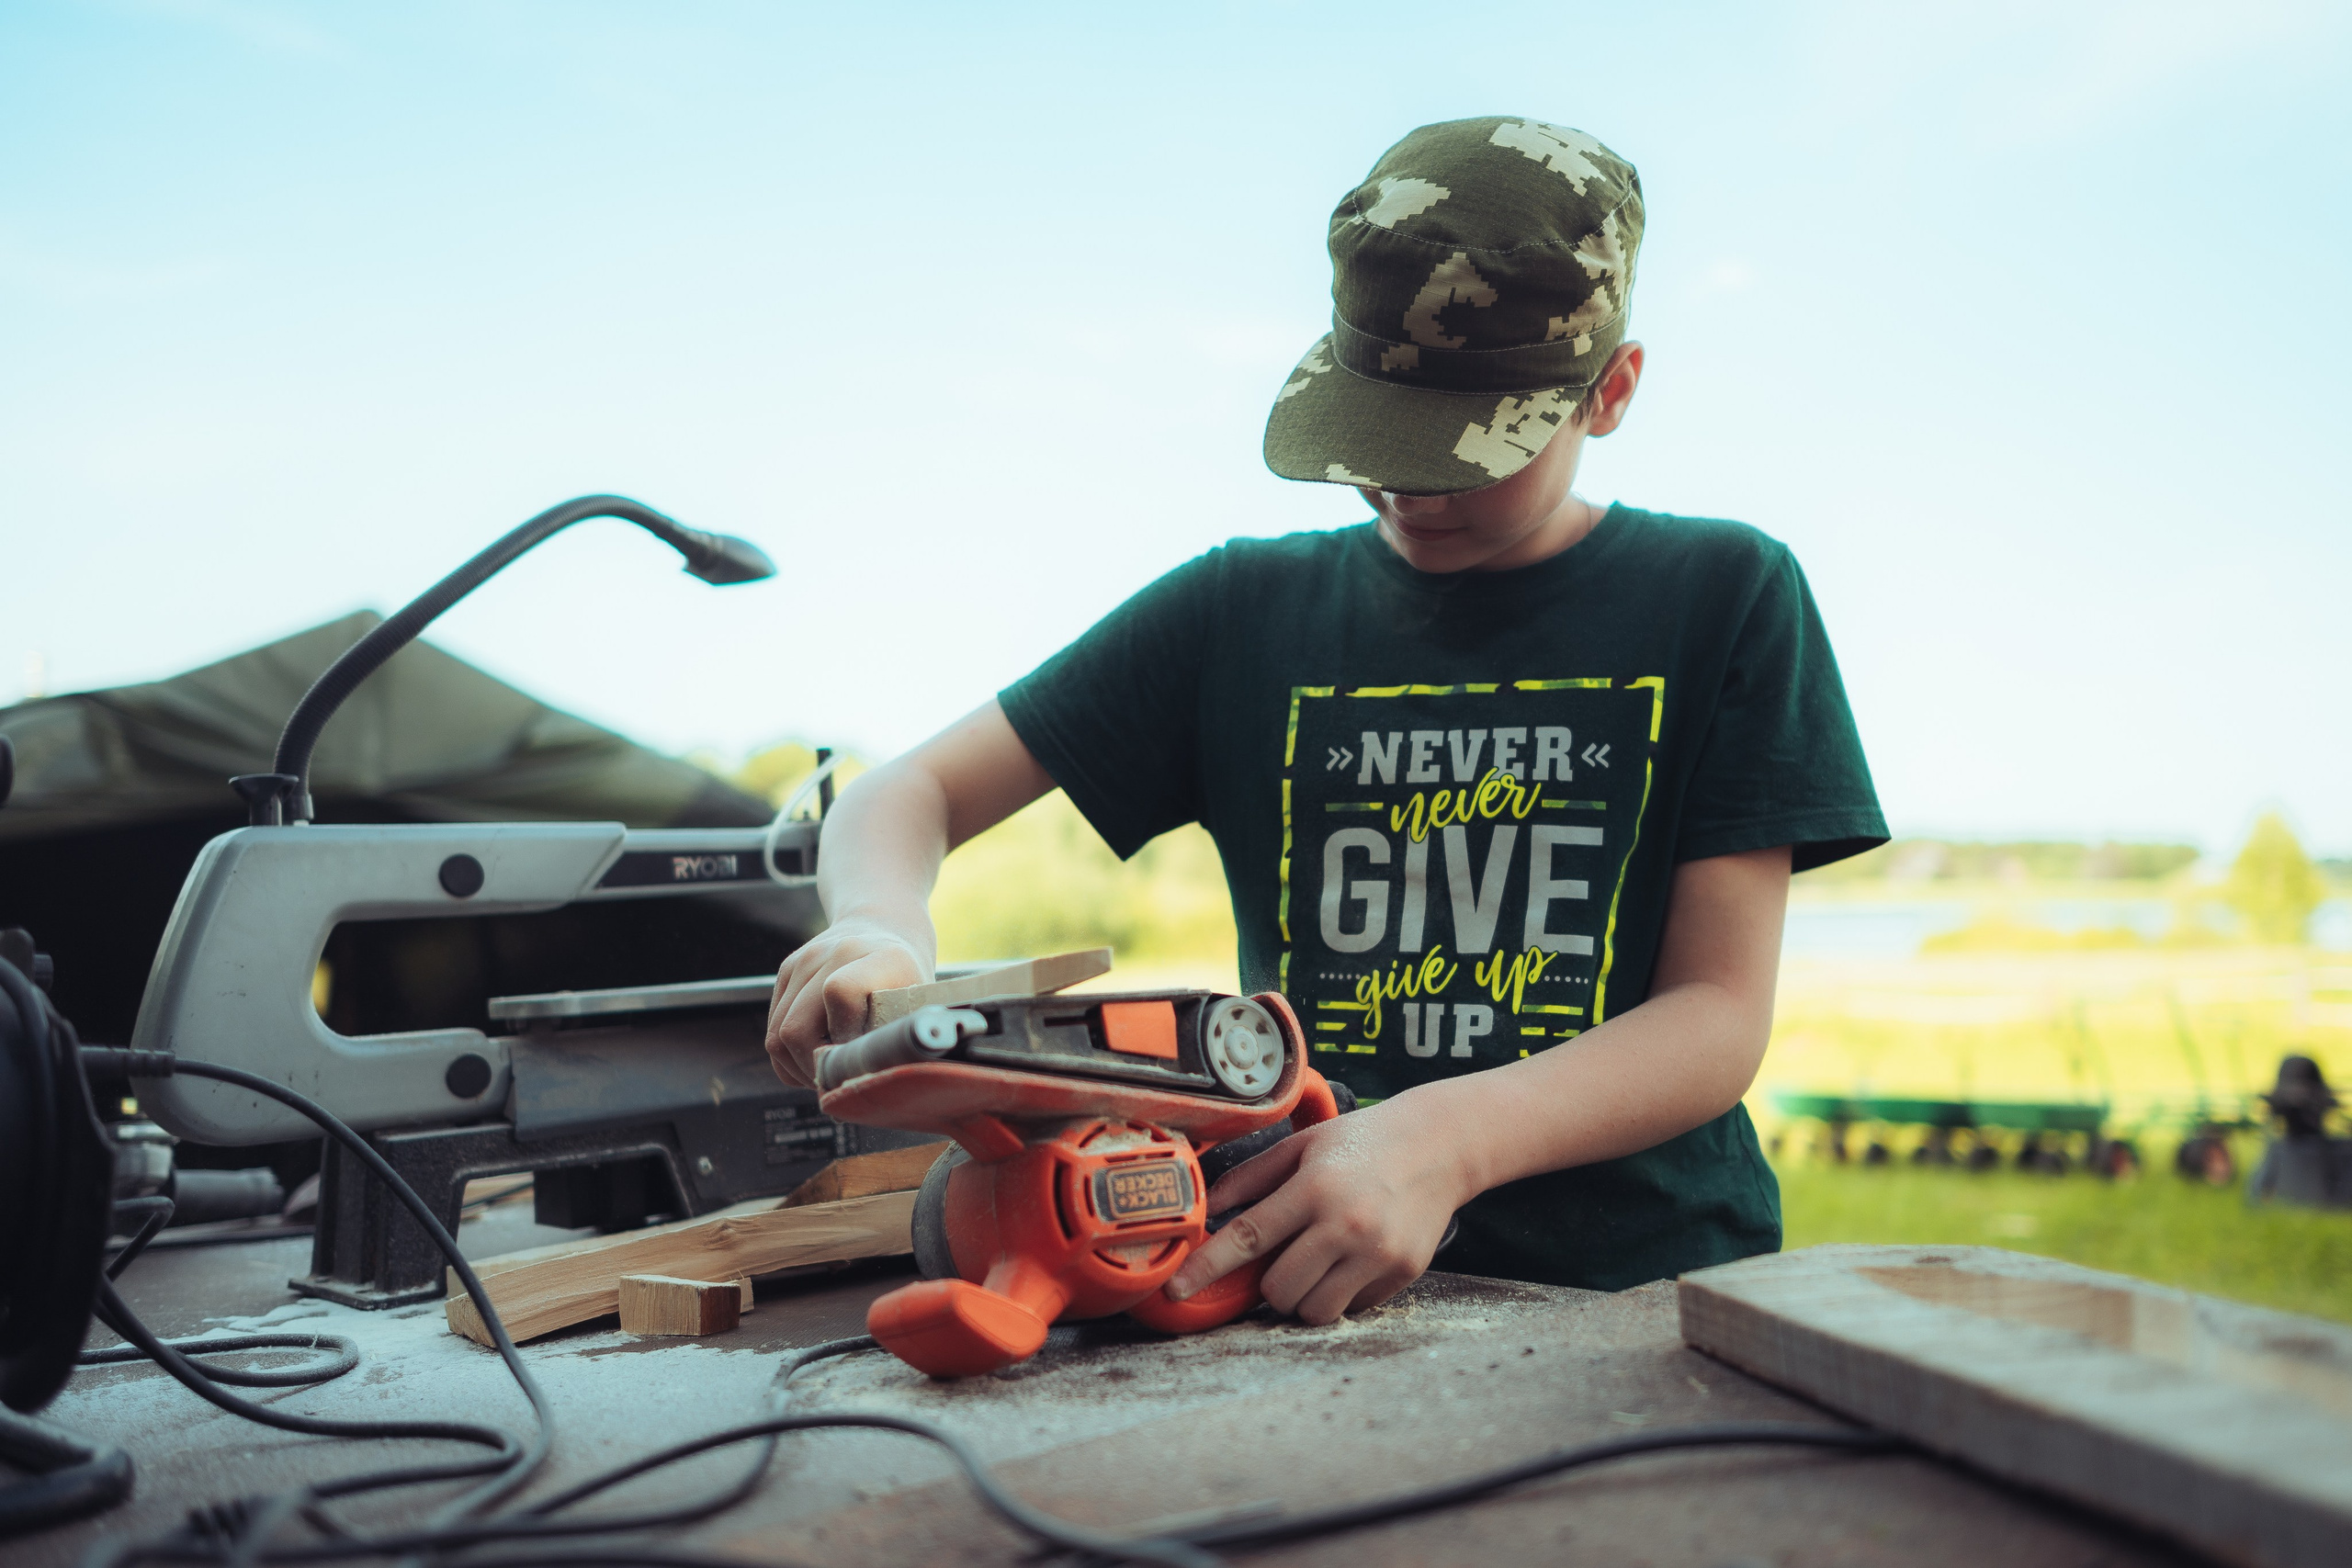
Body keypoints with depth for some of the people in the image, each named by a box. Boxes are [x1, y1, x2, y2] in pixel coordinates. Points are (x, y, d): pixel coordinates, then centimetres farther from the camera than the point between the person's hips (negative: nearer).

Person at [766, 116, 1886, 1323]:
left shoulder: (1720, 601, 5)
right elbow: (910, 794, 13)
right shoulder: (1245, 613, 11)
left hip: (1640, 1290, -1)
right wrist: (881, 931, -12)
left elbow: (1719, 1016, 0)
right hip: (1301, 1284, 2)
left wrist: (1446, 1139, -19)